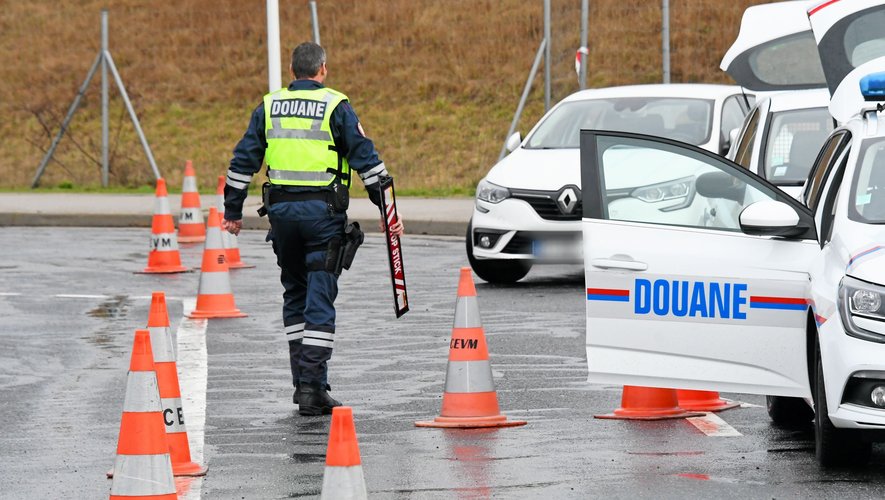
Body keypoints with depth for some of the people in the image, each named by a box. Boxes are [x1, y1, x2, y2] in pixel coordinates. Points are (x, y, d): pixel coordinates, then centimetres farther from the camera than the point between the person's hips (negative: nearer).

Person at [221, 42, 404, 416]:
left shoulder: (269, 106, 8)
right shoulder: (336, 107, -2)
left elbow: (243, 160, 9)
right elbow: (366, 159, -5)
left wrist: (233, 210, 16)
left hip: (281, 210, 4)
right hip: (323, 212, -4)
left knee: (295, 294, 16)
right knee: (319, 299, -3)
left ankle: (303, 381, 16)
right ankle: (312, 386, -9)